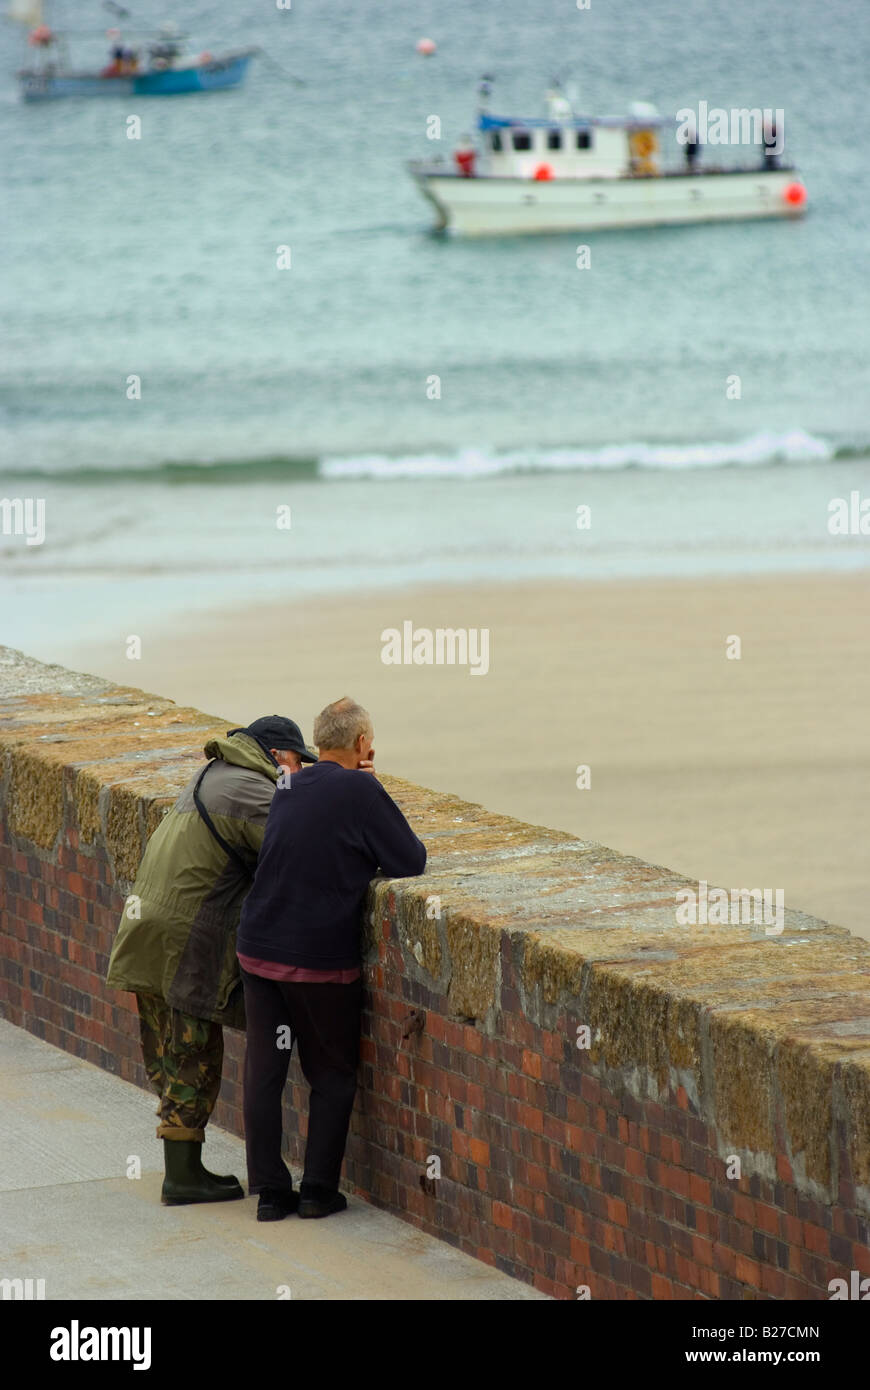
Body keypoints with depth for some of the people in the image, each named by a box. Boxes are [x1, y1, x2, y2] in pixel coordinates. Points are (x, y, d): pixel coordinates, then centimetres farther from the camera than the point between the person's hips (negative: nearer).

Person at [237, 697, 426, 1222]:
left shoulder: (290, 790, 9)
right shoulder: (361, 791, -12)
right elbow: (412, 861, -8)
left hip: (259, 951, 6)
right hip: (321, 961, -6)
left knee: (264, 1071, 9)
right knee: (333, 1076, 10)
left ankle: (270, 1190, 11)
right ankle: (319, 1190, 11)